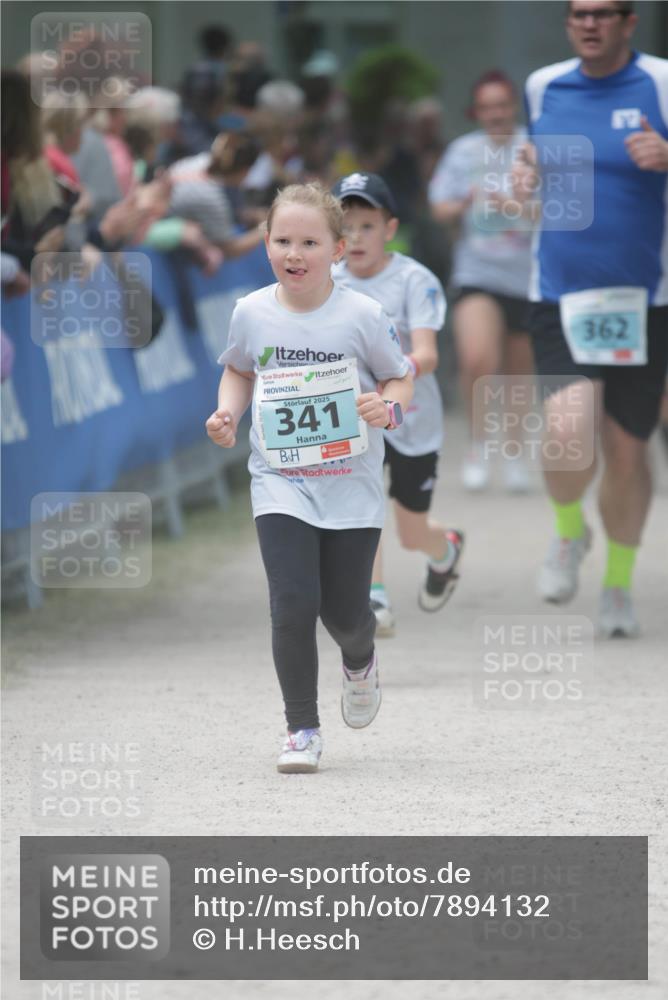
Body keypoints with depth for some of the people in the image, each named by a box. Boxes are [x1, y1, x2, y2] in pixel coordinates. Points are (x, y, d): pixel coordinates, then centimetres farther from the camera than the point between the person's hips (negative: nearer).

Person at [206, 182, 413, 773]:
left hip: (352, 487, -1)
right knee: (294, 604, -14)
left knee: (346, 612, 6)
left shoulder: (361, 316, -9)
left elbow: (401, 378, 2)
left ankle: (360, 662, 44)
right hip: (280, 485, 1)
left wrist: (388, 406, -19)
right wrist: (227, 414, -1)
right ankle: (302, 729, 0)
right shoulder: (252, 314, -3)